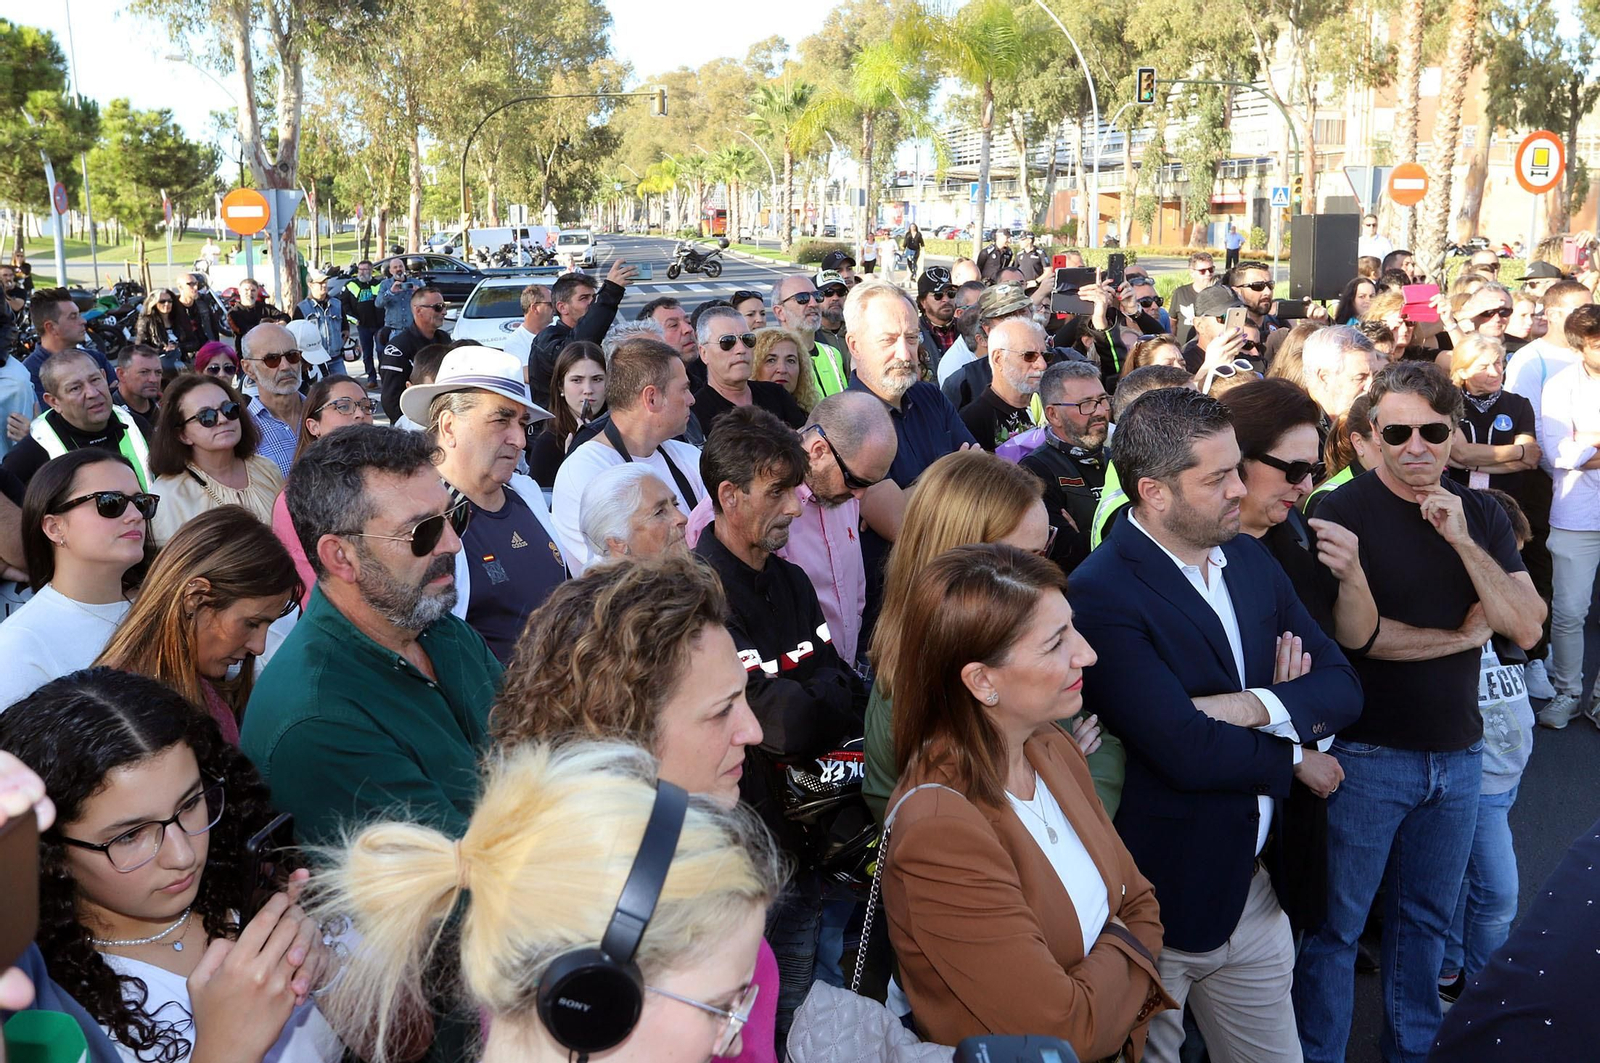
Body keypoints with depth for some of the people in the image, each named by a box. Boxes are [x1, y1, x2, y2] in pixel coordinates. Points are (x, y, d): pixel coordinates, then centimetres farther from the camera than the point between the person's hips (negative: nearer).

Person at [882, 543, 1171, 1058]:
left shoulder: (1054, 750, -6)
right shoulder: (940, 831, -30)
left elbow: (1139, 905, 2)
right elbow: (1063, 1029, -26)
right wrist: (1122, 952, -9)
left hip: (1115, 1042, 6)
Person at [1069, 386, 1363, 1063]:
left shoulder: (1248, 559, 4)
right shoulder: (1100, 595, -21)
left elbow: (1343, 688, 2)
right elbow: (1187, 751, -27)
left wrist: (1256, 705, -18)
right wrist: (1295, 759, -9)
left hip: (1251, 885, 7)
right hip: (1159, 906, -6)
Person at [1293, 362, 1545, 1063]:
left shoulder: (1481, 515, 5)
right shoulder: (1344, 512, -12)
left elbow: (1526, 627, -5)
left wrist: (1461, 539, -17)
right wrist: (1465, 635, -8)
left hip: (1457, 753, 5)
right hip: (1367, 756, -5)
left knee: (1428, 917, 20)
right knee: (1336, 925, 5)